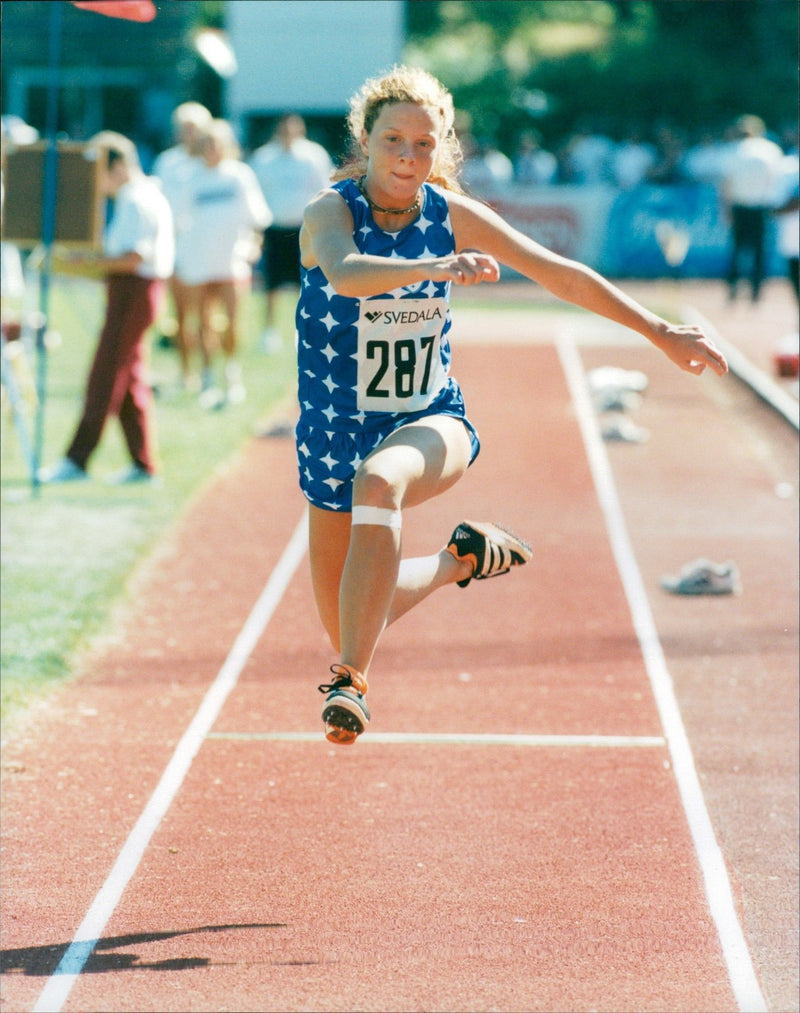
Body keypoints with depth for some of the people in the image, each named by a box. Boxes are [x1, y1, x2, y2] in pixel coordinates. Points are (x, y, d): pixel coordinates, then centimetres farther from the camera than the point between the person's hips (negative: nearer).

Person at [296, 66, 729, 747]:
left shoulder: (451, 215, -6)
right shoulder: (331, 210, -16)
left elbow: (559, 274, 3)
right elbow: (346, 274, -40)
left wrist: (660, 331, 4)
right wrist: (435, 269, -58)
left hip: (432, 422, 0)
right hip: (336, 431, 0)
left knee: (378, 481, -38)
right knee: (347, 622, 8)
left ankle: (351, 682, -36)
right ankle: (460, 558, 40)